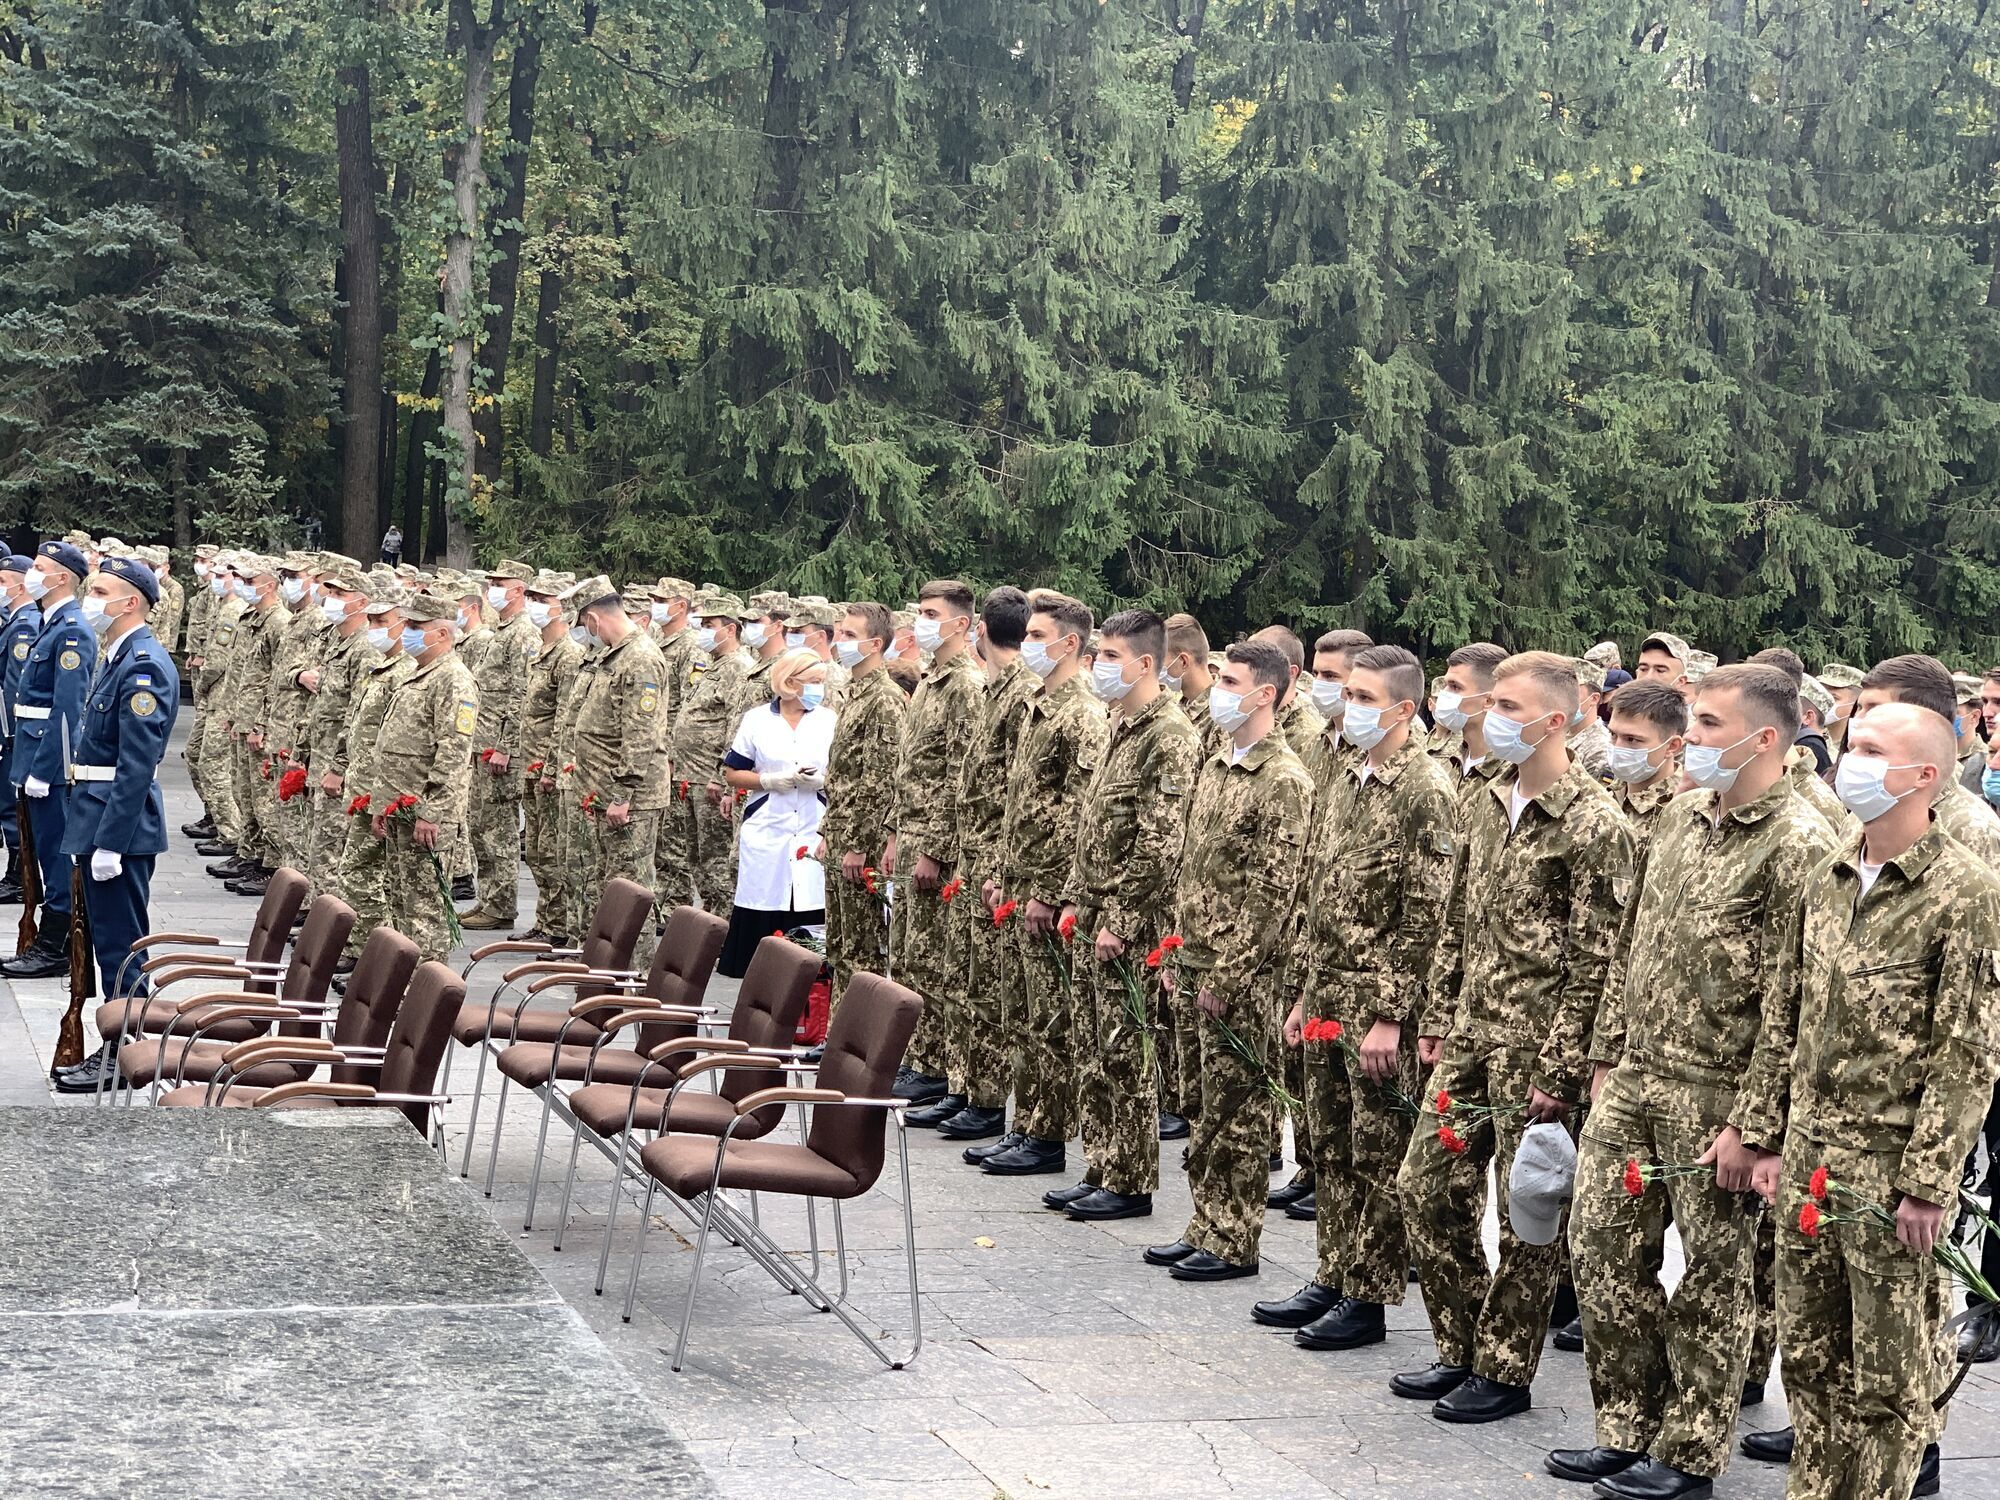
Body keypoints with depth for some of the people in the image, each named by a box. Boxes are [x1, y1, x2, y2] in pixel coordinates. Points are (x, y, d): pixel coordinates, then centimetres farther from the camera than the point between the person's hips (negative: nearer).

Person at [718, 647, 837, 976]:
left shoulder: (829, 721, 9)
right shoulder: (756, 720, 6)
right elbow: (732, 774, 5)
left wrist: (822, 779, -12)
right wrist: (772, 780, -9)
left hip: (814, 837, 1)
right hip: (766, 834, -1)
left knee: (809, 920, -6)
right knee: (761, 919, -3)